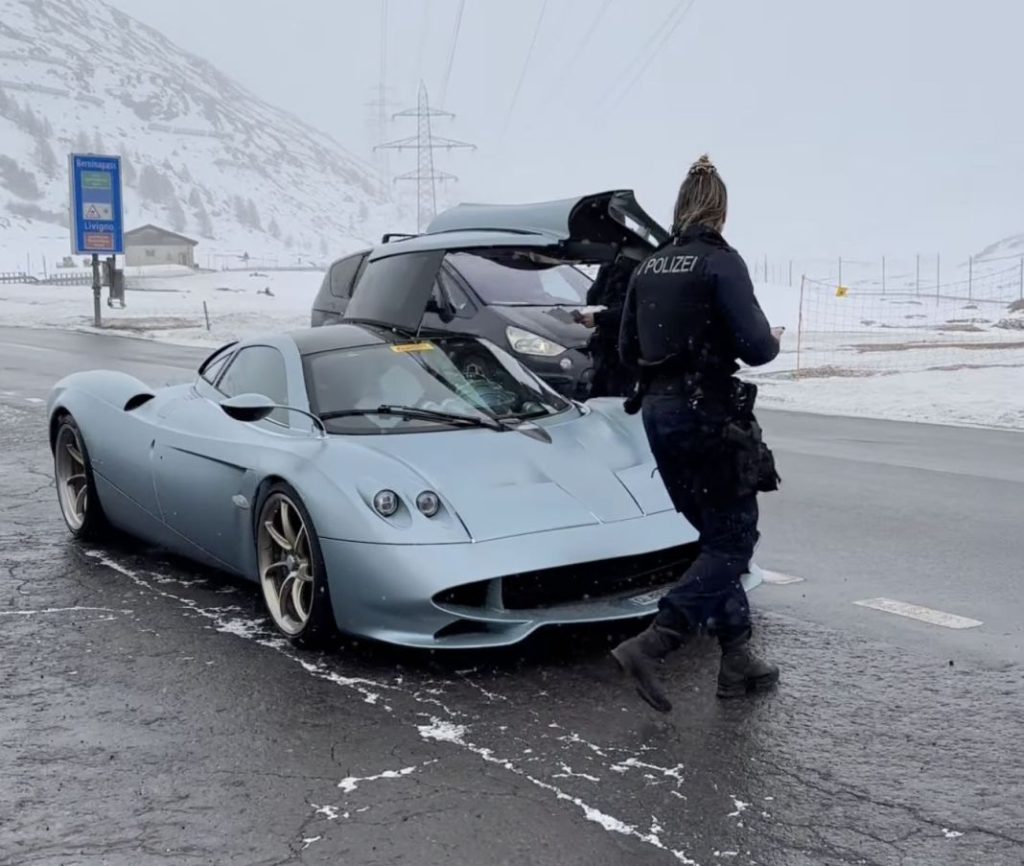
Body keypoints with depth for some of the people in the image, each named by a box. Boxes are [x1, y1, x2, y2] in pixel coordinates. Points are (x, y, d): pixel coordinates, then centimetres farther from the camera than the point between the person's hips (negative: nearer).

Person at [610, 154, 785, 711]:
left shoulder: (647, 268, 10)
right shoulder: (720, 262, -11)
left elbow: (628, 351, 14)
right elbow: (753, 347, -16)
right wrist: (773, 340, 5)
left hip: (658, 412, 8)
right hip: (707, 414, -8)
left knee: (717, 538, 16)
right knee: (734, 540, -1)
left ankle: (738, 662, 17)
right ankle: (649, 646, -14)